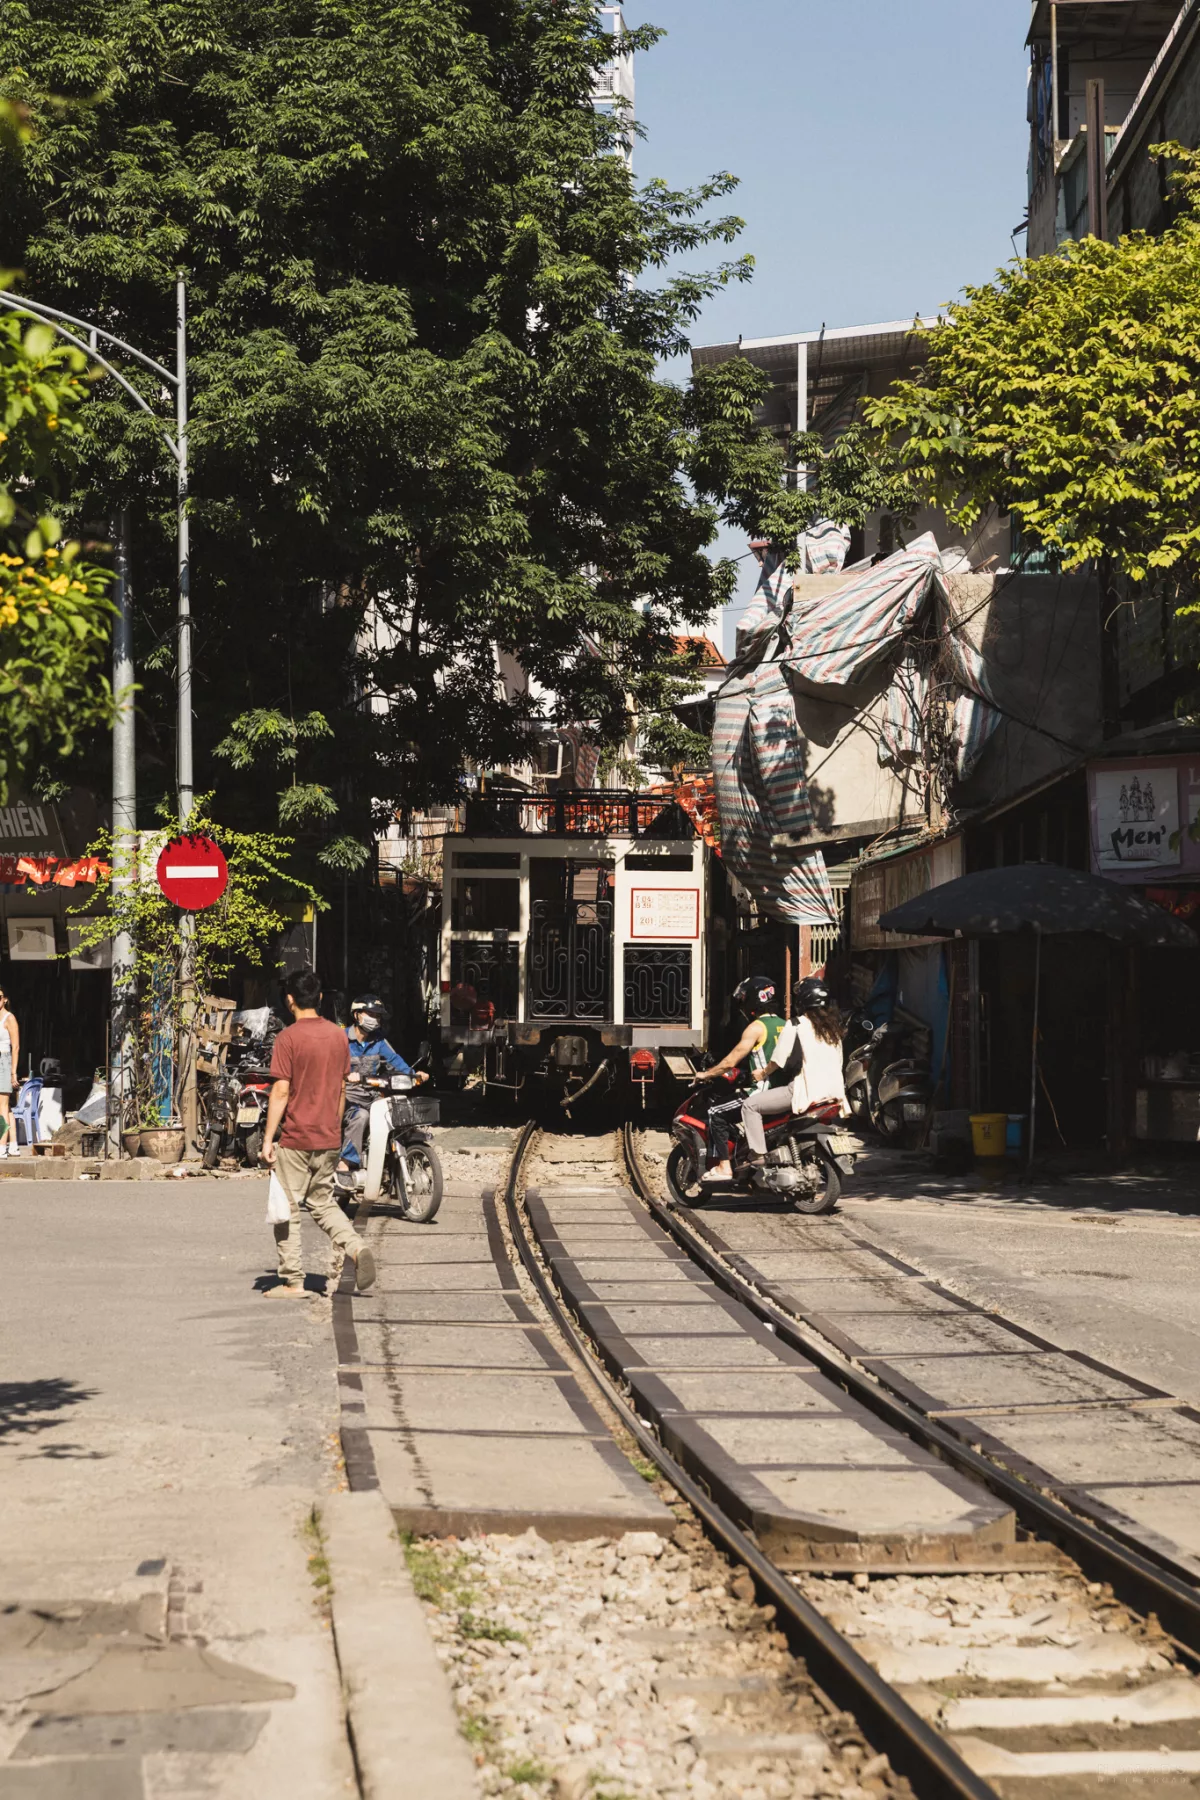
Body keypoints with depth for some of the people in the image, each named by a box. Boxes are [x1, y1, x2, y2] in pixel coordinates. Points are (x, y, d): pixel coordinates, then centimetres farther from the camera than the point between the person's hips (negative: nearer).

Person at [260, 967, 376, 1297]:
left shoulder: (288, 1038, -13)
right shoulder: (338, 1035, 6)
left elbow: (281, 1091, -15)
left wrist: (268, 1139, -12)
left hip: (295, 1138, -6)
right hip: (329, 1139, 6)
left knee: (288, 1209, 4)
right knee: (322, 1202, 18)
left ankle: (293, 1280, 6)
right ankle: (355, 1247, -4)